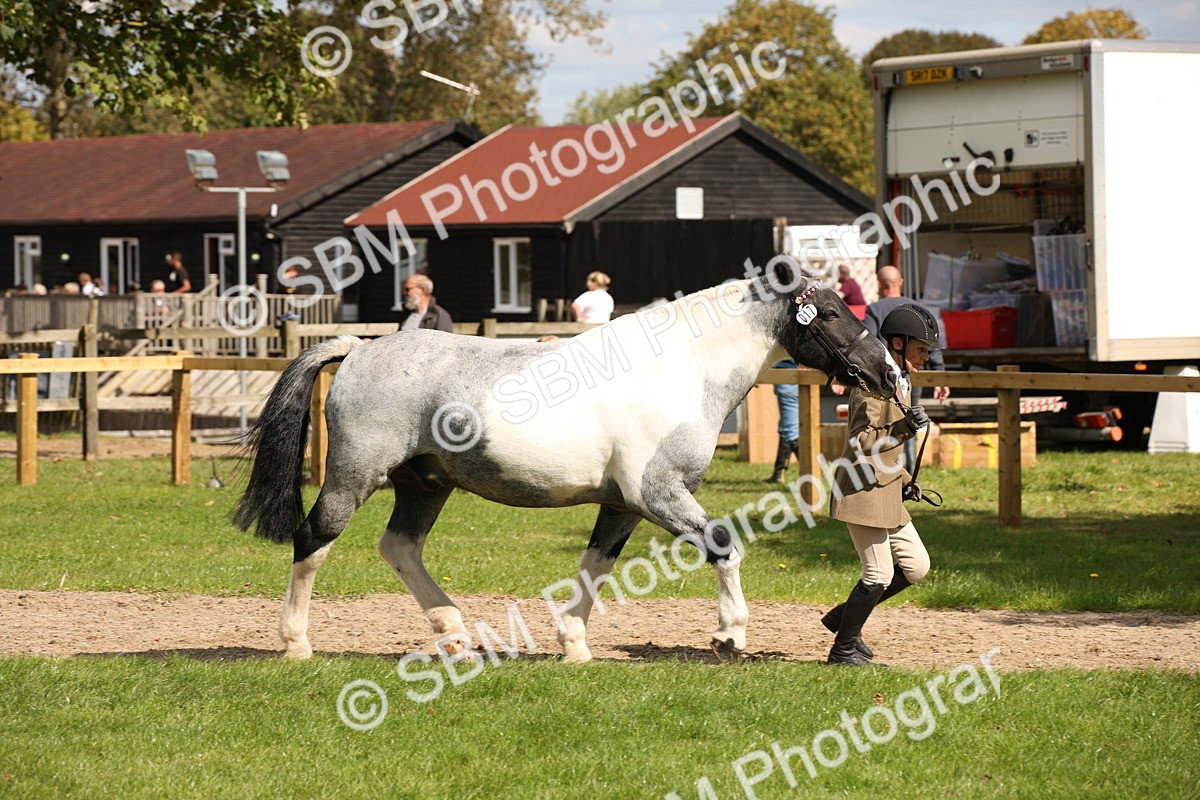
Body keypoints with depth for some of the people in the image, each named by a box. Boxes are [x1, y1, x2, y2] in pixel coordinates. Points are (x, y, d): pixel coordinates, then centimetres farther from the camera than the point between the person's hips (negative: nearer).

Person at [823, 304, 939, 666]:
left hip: (887, 492, 10)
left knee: (916, 566, 10)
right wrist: (904, 428, -33)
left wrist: (904, 480, 19)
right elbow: (861, 443, -23)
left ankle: (845, 617, 22)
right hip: (863, 490, -10)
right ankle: (844, 648, 9)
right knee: (879, 575, -6)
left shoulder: (901, 382, 15)